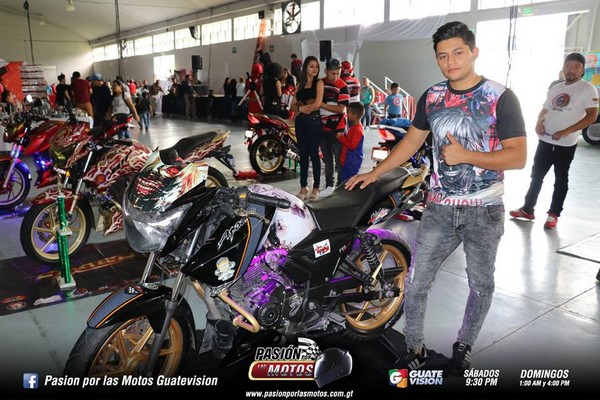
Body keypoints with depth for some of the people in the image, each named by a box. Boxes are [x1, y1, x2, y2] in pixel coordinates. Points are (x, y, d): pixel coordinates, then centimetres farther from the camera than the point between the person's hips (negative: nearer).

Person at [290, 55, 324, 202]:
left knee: (314, 154, -3)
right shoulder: (300, 84, 13)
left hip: (314, 120, -5)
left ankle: (316, 188, 4)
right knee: (303, 154, 6)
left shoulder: (319, 82, -1)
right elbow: (293, 105, 9)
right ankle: (303, 188, 12)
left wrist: (302, 107, -1)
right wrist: (301, 109, -11)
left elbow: (317, 104, -13)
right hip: (300, 121, 5)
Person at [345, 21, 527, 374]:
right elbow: (411, 142, 12)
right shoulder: (431, 97, 4)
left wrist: (465, 155, -21)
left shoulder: (501, 98, -9)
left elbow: (518, 157, -13)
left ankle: (464, 345, 36)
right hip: (439, 209, 3)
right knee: (415, 282, 1)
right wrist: (375, 173, 6)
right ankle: (416, 349, 20)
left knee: (481, 284, 14)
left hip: (484, 211, -2)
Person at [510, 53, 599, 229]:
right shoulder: (555, 87, 11)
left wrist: (565, 132, -21)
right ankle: (527, 209, 23)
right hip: (545, 140, 5)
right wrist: (539, 122, -4)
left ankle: (553, 214, 16)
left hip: (566, 144, -5)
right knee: (536, 175, 11)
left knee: (561, 179, 6)